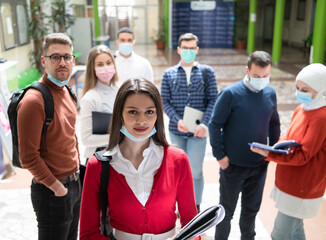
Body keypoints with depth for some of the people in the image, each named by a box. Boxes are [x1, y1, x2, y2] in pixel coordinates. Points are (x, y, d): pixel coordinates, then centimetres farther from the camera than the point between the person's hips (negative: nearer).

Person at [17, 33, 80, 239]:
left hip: (74, 183, 8)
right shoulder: (34, 100, -21)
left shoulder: (67, 92, 6)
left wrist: (76, 168, 12)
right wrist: (57, 187, -16)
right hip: (52, 192, -8)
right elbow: (28, 157, -21)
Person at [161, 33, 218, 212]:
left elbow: (213, 100, -2)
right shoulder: (169, 74, 5)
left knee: (195, 171, 0)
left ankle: (195, 209, 20)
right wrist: (177, 120, -16)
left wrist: (205, 124, -16)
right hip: (176, 131, 2)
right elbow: (165, 101, 1)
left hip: (198, 131, -1)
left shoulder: (207, 72, 2)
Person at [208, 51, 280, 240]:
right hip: (233, 165, -4)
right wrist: (219, 155, -14)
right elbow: (215, 124, -12)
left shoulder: (270, 93, -1)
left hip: (260, 165, 4)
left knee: (252, 209, 21)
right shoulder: (231, 93, -16)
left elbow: (274, 124, 12)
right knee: (227, 210, 14)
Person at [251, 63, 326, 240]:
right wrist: (281, 144, -8)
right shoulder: (301, 110, 6)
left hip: (301, 189, -8)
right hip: (290, 184, 8)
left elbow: (303, 156, -23)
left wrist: (268, 154, -32)